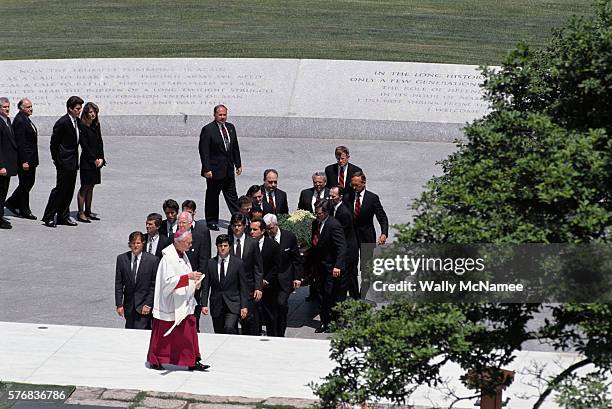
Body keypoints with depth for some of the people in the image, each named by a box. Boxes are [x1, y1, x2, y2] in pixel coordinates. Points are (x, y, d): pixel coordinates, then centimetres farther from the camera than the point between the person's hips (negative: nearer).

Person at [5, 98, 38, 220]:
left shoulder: (26, 119, 13)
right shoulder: (19, 121, -18)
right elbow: (20, 143, -21)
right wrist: (24, 161, -22)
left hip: (31, 158, 10)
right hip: (25, 158, -10)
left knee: (30, 182, 15)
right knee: (25, 184, 1)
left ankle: (12, 203, 25)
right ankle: (24, 210, 11)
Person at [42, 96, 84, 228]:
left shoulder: (78, 121, 9)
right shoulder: (62, 123, -16)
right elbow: (54, 143, -12)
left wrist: (76, 160, 13)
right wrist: (56, 160, -8)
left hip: (73, 162, 8)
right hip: (64, 162, -8)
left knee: (69, 190, 11)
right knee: (60, 189, -5)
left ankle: (63, 216, 19)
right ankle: (48, 217, 3)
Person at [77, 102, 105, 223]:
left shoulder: (96, 126, 11)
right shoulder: (82, 127, -11)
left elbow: (100, 143, 10)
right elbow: (84, 146, -13)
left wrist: (101, 158, -1)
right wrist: (94, 160, -13)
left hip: (97, 161, 7)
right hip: (86, 161, -7)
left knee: (91, 186, 11)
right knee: (85, 187, -4)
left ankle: (88, 211, 18)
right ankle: (81, 213, 0)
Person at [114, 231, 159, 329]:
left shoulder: (153, 260, -6)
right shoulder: (121, 259, 2)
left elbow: (154, 285, -4)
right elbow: (118, 284, 4)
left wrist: (148, 305, -8)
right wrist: (119, 304, -1)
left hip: (143, 306, -3)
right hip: (128, 306, 3)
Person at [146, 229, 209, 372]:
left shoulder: (183, 255, 9)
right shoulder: (168, 258, -18)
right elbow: (168, 281, -24)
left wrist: (194, 283, 3)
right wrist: (188, 277, -27)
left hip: (184, 304, 8)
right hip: (170, 305, -8)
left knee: (189, 332, 4)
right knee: (163, 334, 4)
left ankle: (192, 362, 7)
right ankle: (154, 361, 18)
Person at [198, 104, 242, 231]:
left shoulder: (231, 128, 9)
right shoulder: (208, 130, -11)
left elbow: (235, 147, 16)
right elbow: (204, 151, -13)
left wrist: (238, 164, 14)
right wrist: (207, 169, -18)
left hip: (229, 170, 6)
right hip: (215, 170, -6)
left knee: (232, 196, 9)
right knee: (212, 197, 5)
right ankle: (212, 222, 15)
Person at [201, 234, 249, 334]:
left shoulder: (237, 263, 1)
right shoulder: (210, 263, 5)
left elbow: (243, 287, 2)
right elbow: (205, 286, 7)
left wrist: (244, 306, -3)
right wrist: (204, 304, -2)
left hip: (232, 304, -2)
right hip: (216, 306, 2)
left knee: (229, 328, -24)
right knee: (219, 334, 4)